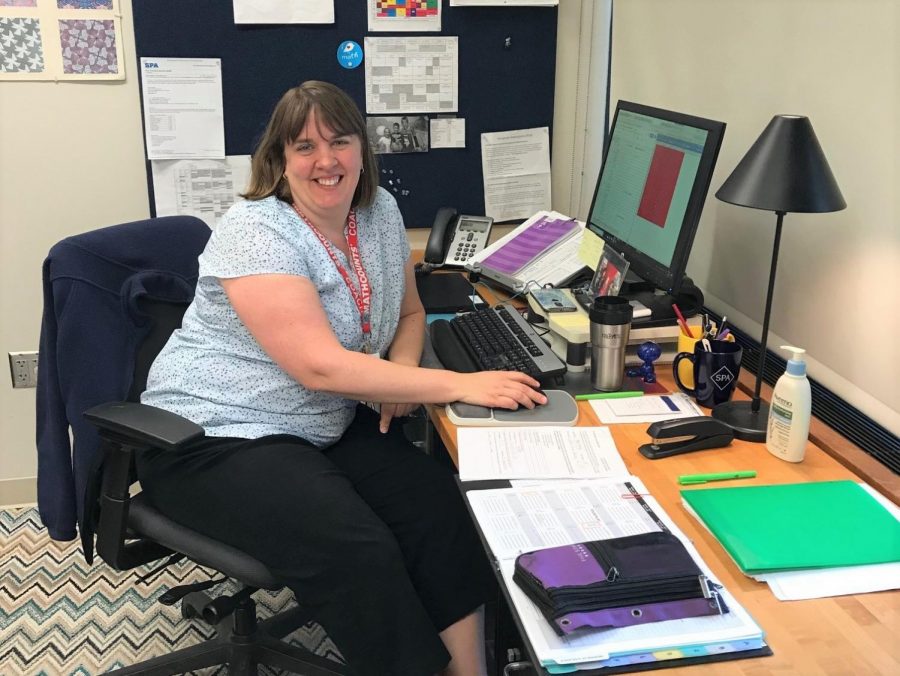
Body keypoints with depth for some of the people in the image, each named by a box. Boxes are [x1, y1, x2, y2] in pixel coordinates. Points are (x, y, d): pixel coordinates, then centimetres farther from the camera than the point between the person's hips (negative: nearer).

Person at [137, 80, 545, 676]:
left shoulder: (381, 212, 3)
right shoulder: (256, 232, -20)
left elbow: (409, 314, 16)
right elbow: (322, 366, -27)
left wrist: (401, 372, -8)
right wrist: (461, 385, -28)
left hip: (326, 427, 7)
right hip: (216, 437, -6)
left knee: (440, 504, -16)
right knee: (359, 549, -27)